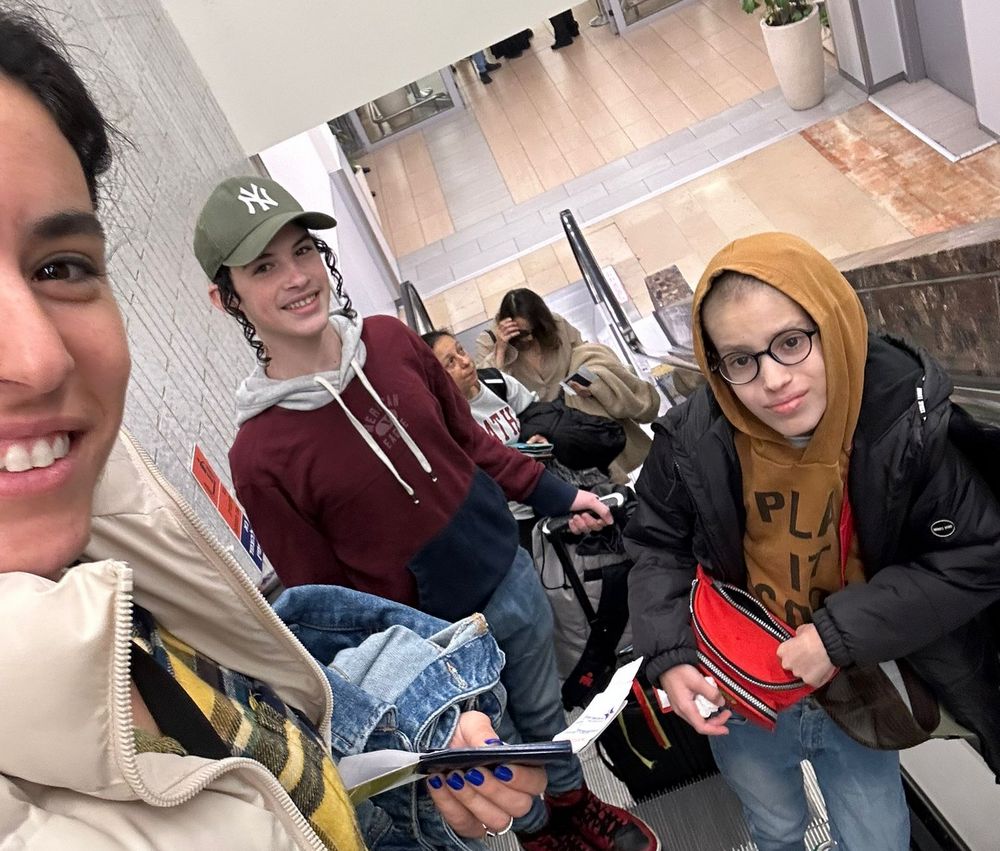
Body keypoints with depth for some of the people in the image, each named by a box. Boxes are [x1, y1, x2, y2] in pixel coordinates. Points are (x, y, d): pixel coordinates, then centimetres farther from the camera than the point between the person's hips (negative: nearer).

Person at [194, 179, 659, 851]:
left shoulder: (390, 340, -10)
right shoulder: (259, 455, -23)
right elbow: (322, 595, -12)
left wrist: (555, 494, 6)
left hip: (508, 575, 4)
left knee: (544, 711, 28)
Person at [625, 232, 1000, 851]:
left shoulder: (911, 419, -24)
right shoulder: (692, 441, -20)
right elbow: (658, 548, -5)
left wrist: (840, 632, -24)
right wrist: (670, 655, -16)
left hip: (858, 692, -1)